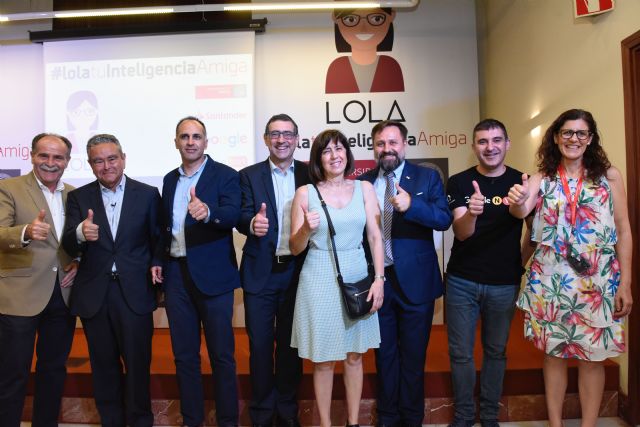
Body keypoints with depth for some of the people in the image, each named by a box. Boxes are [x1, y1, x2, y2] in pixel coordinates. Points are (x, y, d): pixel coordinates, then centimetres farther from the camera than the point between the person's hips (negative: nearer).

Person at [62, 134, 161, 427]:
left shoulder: (148, 194, -1)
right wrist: (81, 233, -28)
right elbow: (69, 247, -6)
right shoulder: (78, 197, 3)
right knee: (104, 366, 16)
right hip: (94, 294, 2)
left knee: (137, 363, 8)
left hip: (134, 293, -2)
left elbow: (157, 241, 4)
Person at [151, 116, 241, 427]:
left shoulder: (225, 175, -5)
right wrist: (157, 260, 7)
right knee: (183, 355, 13)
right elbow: (165, 225, 18)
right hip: (176, 274, 5)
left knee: (221, 354, 4)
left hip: (212, 274, -5)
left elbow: (233, 215, -21)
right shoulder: (169, 179, 13)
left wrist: (207, 211, -40)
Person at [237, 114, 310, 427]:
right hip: (260, 273, -1)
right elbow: (242, 218, -9)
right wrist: (252, 223, -32)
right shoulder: (249, 176, 1)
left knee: (291, 343, 14)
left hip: (297, 272, 1)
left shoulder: (309, 174, 3)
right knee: (260, 345, 8)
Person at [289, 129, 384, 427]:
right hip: (320, 279, -2)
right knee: (323, 360, 8)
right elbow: (295, 248, 1)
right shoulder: (305, 193, -1)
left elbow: (375, 237, 3)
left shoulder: (364, 189, 4)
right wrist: (307, 229, -19)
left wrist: (379, 278, -6)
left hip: (357, 277, 2)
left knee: (354, 356, 13)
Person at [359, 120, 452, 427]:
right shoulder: (363, 182, 5)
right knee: (384, 354, 16)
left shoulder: (427, 177, -1)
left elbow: (445, 219, -13)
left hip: (415, 281, -2)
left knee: (413, 355, 11)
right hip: (376, 280, 2)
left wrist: (411, 205, -30)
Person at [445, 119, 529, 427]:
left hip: (505, 283, 1)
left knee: (496, 352, 15)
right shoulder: (459, 182, -4)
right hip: (462, 281, -1)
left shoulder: (521, 181, -1)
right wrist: (471, 213, -35)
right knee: (461, 353, 7)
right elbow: (461, 233, -14)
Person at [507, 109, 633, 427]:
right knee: (554, 352, 10)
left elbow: (623, 230, 1)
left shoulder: (609, 175, 1)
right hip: (551, 280, 1)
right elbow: (521, 210, -17)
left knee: (592, 355, 8)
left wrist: (625, 282, -3)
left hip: (598, 281, 0)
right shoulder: (542, 178, 2)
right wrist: (517, 202, -41)